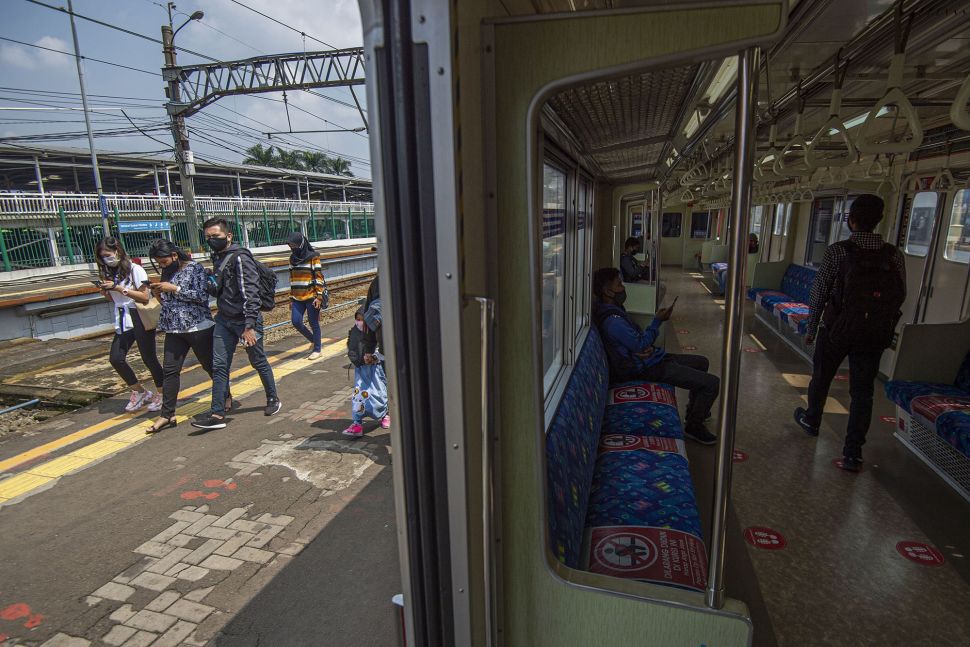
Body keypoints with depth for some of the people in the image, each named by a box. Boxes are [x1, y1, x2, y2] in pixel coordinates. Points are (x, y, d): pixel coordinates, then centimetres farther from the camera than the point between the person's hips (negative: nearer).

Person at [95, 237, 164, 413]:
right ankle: (140, 392, 15)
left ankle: (161, 393, 18)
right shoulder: (109, 273, 11)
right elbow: (114, 300, 18)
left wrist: (119, 288, -18)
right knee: (116, 358, -3)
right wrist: (106, 292, -3)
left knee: (149, 358, 1)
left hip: (140, 319, -6)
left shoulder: (134, 269, -8)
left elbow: (145, 297, -13)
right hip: (122, 321, 6)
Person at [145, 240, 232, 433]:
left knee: (210, 365, 8)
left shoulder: (195, 268, -8)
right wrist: (158, 294, -1)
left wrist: (174, 289, -18)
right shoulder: (167, 273, 12)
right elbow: (167, 301, 19)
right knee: (169, 370, 0)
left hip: (199, 327, -6)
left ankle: (226, 396, 31)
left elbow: (202, 296, -17)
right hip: (174, 330, 6)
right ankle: (167, 414, 6)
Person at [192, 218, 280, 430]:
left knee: (259, 362, 8)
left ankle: (273, 399, 28)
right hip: (224, 320, 8)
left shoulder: (240, 258, -16)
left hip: (245, 320, -8)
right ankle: (217, 414, 6)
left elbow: (250, 293, -22)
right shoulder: (217, 257, 10)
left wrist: (249, 326, -26)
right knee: (219, 365, 3)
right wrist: (212, 286, -2)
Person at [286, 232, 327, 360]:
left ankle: (317, 349, 15)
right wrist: (291, 298, 15)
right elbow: (292, 279, 16)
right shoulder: (293, 259, 11)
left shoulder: (313, 257, -7)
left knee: (313, 323, 1)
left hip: (311, 296, -6)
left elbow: (319, 277, -9)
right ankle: (313, 340, 21)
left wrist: (319, 297, -15)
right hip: (298, 298, 6)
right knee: (296, 321, -2)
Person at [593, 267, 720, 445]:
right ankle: (694, 426, 9)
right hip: (649, 368, -11)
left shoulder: (613, 308, 7)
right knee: (711, 383, -11)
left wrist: (646, 347, -6)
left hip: (653, 358, 11)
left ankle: (693, 411, 38)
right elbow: (640, 345, -21)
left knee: (702, 362, 25)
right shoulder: (612, 320, -27)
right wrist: (657, 321, -12)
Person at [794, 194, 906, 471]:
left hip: (836, 329, -2)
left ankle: (811, 421, 43)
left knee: (821, 378, 20)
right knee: (862, 392, 8)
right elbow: (901, 296, 5)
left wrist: (811, 328, 3)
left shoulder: (837, 252, -12)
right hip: (875, 335, 2)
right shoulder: (894, 255, -4)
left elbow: (818, 294, -9)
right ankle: (853, 453, 10)